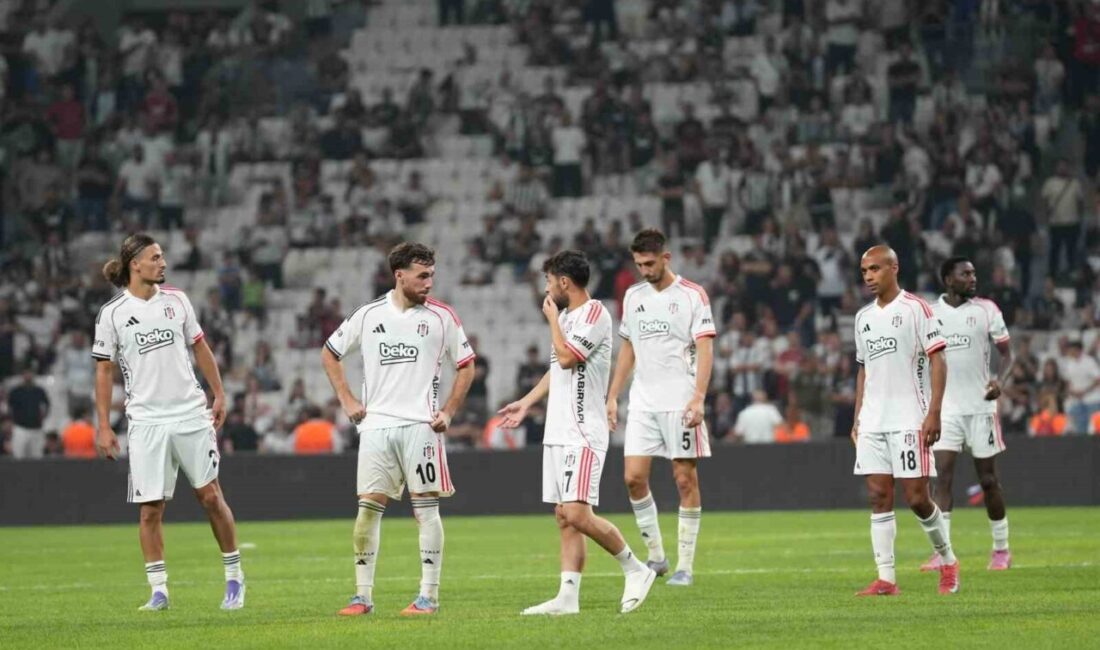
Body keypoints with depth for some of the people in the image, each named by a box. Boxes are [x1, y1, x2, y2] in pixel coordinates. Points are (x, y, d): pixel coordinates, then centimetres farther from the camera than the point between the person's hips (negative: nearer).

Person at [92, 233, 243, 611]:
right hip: (146, 421, -2)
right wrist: (103, 426, -2)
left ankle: (234, 577, 12)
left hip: (191, 415, 2)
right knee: (150, 508, -3)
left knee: (210, 495, 0)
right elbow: (104, 371, 2)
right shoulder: (112, 314, -2)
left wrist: (219, 394, 11)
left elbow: (199, 347, 16)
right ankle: (158, 590, 5)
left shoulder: (176, 300, 6)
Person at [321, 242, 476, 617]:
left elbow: (466, 365, 9)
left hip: (421, 424, -2)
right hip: (376, 424, 2)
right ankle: (363, 595, 7)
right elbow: (329, 354, 17)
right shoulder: (369, 315, 6)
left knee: (425, 507, -3)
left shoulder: (441, 316, 1)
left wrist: (448, 412, 0)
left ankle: (429, 595, 1)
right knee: (368, 507, 0)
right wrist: (347, 400, 8)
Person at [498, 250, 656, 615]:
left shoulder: (595, 315, -11)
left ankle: (635, 569, -1)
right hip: (558, 433, 9)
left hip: (583, 434, -9)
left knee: (577, 513, -16)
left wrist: (552, 319, -7)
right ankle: (568, 597, 3)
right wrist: (527, 403, 29)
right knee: (564, 518, 5)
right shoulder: (567, 316, 17)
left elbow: (566, 357, -20)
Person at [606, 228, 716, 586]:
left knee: (686, 479, -2)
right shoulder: (633, 296, 12)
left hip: (680, 402, -5)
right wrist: (612, 396, 14)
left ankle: (685, 566, 3)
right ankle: (656, 556, 9)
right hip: (642, 402, 5)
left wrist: (698, 398, -19)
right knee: (634, 477, -4)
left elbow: (705, 349, -8)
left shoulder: (692, 295, -4)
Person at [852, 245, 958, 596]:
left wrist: (933, 413, -15)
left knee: (916, 497, -7)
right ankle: (886, 579, -2)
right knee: (878, 495, -1)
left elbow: (937, 360, -7)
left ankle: (948, 560, 15)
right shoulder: (863, 317, 15)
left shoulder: (916, 309, -4)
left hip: (909, 419, -6)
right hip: (872, 421, 6)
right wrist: (857, 419, 15)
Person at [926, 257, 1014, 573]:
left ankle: (1001, 549, 18)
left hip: (980, 405, -1)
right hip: (945, 408, 1)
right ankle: (941, 552, -14)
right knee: (943, 475, -11)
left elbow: (1006, 352, 2)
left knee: (988, 479, 5)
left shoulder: (986, 309, 0)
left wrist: (1000, 380, -17)